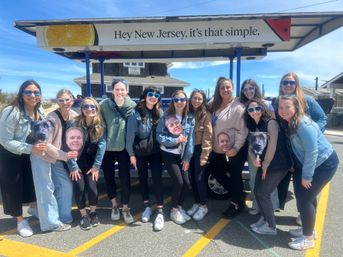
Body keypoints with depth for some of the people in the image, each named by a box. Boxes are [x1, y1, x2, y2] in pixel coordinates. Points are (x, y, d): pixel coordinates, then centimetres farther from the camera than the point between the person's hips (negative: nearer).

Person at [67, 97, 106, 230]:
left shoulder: (100, 125, -11)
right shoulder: (75, 124, -17)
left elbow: (102, 145, -11)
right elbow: (69, 144, -16)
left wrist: (96, 166, -13)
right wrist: (72, 166, -16)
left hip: (91, 162, 1)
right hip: (77, 161, -1)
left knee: (92, 186, -7)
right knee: (79, 187, -6)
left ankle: (93, 213, 18)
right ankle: (83, 215, 15)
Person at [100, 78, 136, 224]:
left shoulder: (132, 106, -8)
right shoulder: (104, 105, -7)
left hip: (124, 147, -1)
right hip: (107, 147, 1)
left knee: (125, 178, 3)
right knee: (108, 176, 12)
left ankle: (125, 208, 21)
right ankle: (114, 205, 32)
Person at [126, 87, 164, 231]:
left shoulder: (160, 113, -2)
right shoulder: (136, 113, -10)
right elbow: (130, 134, -9)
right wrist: (131, 153, -9)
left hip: (155, 151, 1)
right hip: (140, 152, 0)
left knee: (157, 179, -5)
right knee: (143, 179, 11)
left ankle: (160, 212, 3)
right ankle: (147, 207, 28)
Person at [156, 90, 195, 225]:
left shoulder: (190, 118, 1)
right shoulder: (166, 117, -8)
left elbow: (191, 139, -2)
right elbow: (159, 136, -13)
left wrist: (187, 158, -6)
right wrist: (175, 140, -23)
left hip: (182, 155, 4)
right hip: (168, 154, -4)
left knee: (187, 182, 0)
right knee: (179, 182, -9)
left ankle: (179, 207, 26)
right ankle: (174, 210, 14)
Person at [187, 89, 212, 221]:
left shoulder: (205, 114, -8)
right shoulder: (188, 112, 9)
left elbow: (207, 135, -13)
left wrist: (204, 155, -17)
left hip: (200, 148, -5)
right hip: (190, 148, 6)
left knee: (199, 178, -5)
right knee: (192, 177, 10)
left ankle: (203, 206, 12)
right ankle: (196, 203, 25)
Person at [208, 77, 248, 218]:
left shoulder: (237, 107, -14)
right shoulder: (215, 106, 9)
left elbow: (242, 130, -18)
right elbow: (213, 127, 10)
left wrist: (236, 148, -24)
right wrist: (212, 145, 4)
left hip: (234, 150, -8)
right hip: (218, 149, 8)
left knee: (235, 176, 7)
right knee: (216, 172, 18)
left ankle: (237, 203, 28)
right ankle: (237, 195, 38)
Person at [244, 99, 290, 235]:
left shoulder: (271, 122, -15)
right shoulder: (253, 127, 9)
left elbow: (273, 146, -20)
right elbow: (251, 147, 10)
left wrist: (265, 165, -12)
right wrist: (254, 159, -11)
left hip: (277, 165, -7)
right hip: (264, 164, 7)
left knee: (263, 193, -5)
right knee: (257, 191, 9)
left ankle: (271, 226, 12)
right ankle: (264, 219, 29)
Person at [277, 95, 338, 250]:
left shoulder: (304, 125, -27)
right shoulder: (288, 123, -1)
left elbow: (312, 152, -26)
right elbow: (297, 148, 6)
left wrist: (306, 176, -18)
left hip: (325, 163, -9)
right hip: (310, 163, 9)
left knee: (305, 198, -6)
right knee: (306, 196, 18)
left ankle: (308, 239, 11)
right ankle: (308, 229, 38)